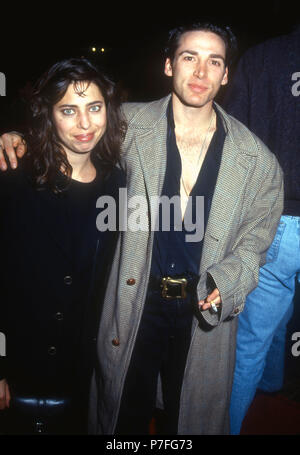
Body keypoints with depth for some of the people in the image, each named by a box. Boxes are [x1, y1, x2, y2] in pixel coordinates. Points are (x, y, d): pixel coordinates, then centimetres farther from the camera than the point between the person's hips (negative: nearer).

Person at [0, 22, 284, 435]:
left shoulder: (256, 159, -5)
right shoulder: (131, 125, -6)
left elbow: (254, 240, 2)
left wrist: (225, 283, -16)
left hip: (206, 310, 1)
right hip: (134, 304, 0)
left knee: (196, 416, 22)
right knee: (124, 415, 20)